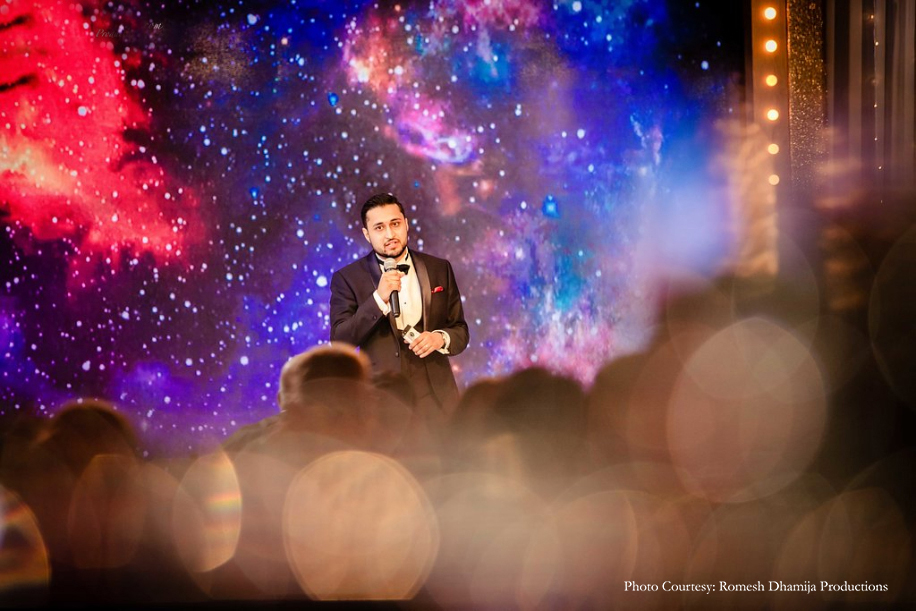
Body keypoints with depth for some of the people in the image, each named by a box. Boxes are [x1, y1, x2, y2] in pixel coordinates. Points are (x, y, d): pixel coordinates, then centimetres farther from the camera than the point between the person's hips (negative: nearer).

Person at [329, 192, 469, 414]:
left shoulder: (439, 269, 9)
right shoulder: (348, 278, 1)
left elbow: (460, 331, 13)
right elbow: (340, 342, -8)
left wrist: (440, 338, -10)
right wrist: (378, 299, -19)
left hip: (436, 399, 2)